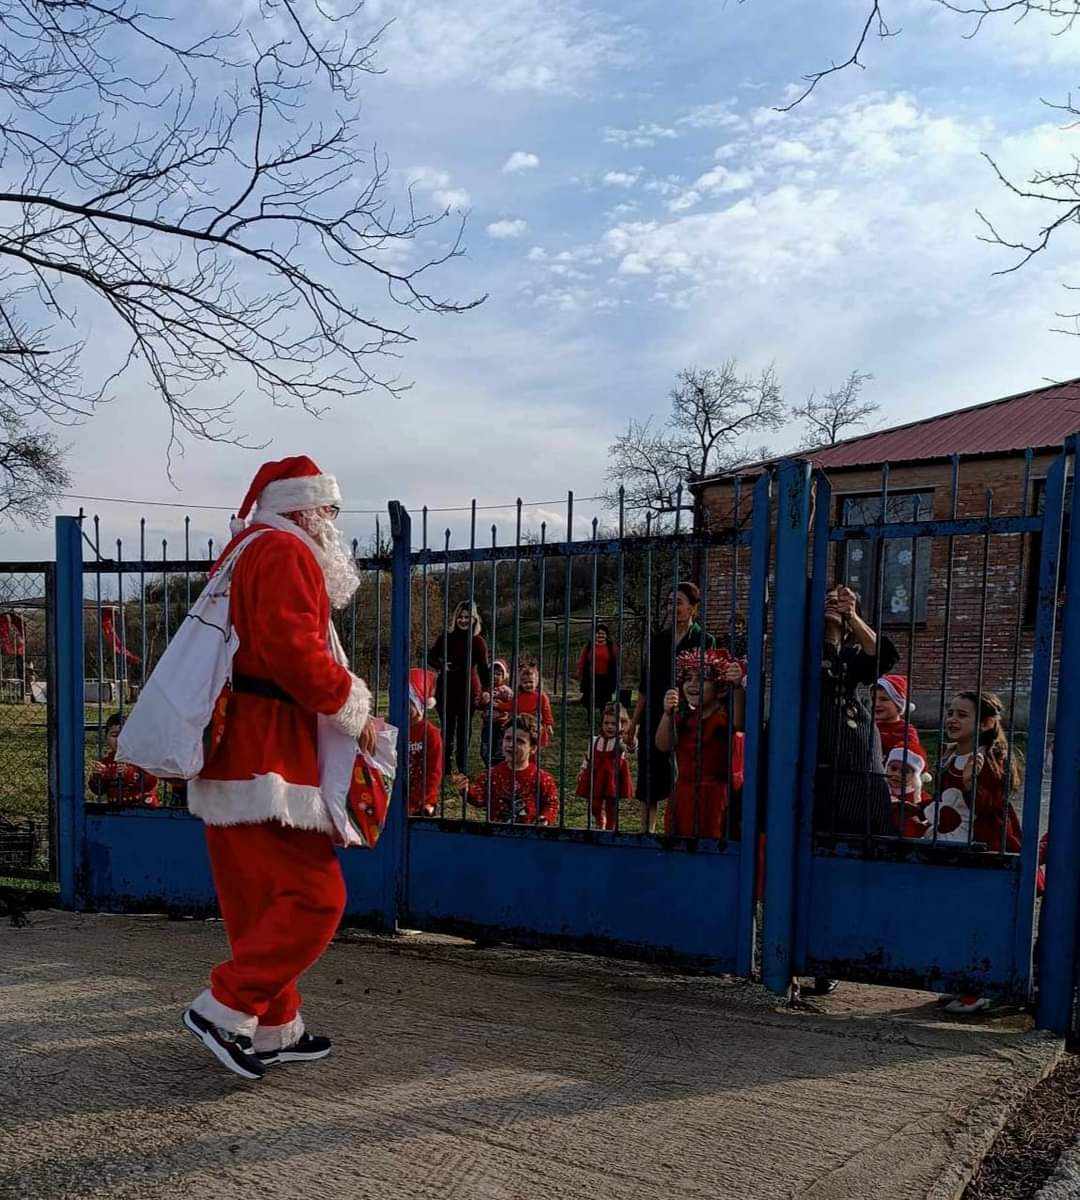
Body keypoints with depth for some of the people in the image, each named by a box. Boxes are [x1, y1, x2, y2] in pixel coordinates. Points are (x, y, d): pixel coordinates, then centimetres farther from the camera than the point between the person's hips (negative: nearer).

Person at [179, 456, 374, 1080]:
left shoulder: (244, 552, 24)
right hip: (268, 758, -11)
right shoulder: (287, 553, -9)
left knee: (259, 900, 14)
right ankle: (225, 1007, -3)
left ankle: (275, 1028, 23)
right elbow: (295, 650, -22)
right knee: (315, 896, -6)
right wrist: (354, 711, -11)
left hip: (229, 758, 11)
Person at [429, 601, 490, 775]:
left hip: (468, 691, -1)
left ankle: (463, 770, 15)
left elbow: (483, 669, -10)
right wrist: (440, 665, -12)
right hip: (446, 690, 2)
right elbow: (431, 656, 10)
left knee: (464, 730, 7)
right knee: (447, 730, 5)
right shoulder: (446, 636, 1)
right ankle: (445, 770, 11)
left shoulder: (478, 642, -4)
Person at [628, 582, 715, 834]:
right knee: (648, 784, 8)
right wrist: (634, 724, 11)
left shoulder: (704, 641, -2)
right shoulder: (657, 640, 8)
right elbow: (644, 687, 11)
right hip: (654, 720, 4)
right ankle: (647, 833, 21)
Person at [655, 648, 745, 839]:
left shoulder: (722, 717, -9)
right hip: (682, 795, 5)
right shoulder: (683, 717, 6)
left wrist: (738, 687, -48)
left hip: (714, 795, -5)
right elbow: (663, 745, -6)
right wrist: (667, 714, -22)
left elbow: (738, 721, -33)